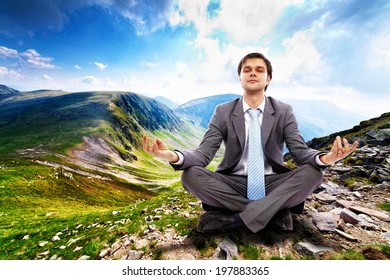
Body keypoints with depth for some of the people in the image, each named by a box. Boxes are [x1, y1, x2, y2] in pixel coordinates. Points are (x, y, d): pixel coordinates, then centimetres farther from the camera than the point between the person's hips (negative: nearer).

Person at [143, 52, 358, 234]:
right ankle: (274, 210, -20)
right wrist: (174, 156, -34)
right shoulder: (223, 112, -3)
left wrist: (324, 158, -31)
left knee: (312, 173, -25)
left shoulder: (284, 111, 1)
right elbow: (203, 153, -12)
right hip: (234, 184, 0)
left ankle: (237, 218, -25)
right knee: (191, 175, -25)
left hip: (272, 183, 1)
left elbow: (301, 152, -6)